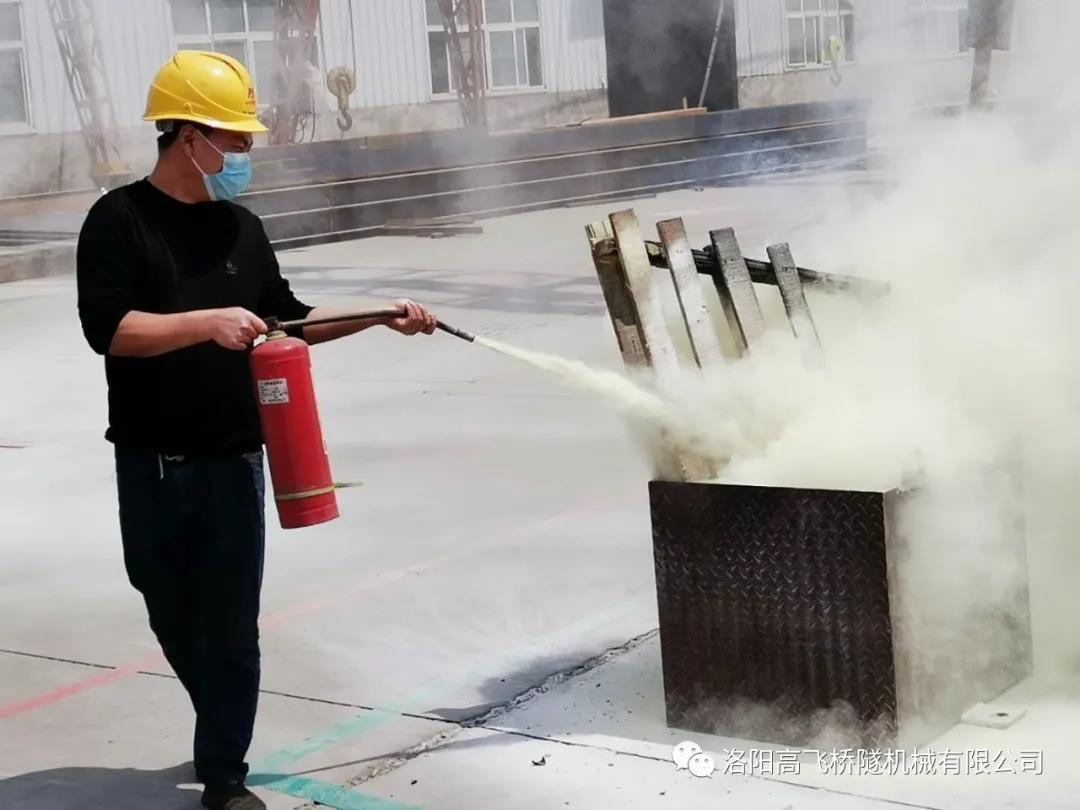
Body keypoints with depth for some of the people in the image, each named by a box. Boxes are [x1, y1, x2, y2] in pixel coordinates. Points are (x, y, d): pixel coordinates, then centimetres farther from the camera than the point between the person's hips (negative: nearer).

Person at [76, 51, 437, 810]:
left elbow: (288, 317, 18)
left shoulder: (241, 227, 8)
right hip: (152, 464, -3)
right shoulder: (119, 221, -8)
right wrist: (208, 323, -28)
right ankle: (222, 733, 35)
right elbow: (107, 328, -19)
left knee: (231, 627, 2)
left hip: (233, 461, 3)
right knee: (175, 617, 13)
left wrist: (383, 315, 11)